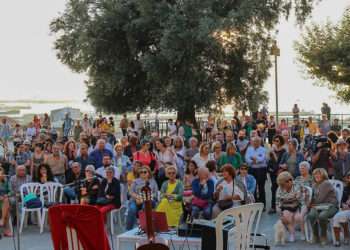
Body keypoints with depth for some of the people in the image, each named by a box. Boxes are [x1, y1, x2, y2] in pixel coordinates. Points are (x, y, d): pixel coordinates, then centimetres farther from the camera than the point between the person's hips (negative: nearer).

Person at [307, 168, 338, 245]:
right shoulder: (314, 185, 16)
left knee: (321, 216, -38)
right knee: (311, 215, -30)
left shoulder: (326, 183, -9)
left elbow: (320, 198, -14)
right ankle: (315, 236, -11)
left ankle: (324, 236, -13)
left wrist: (313, 204, -3)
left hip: (330, 206, -5)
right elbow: (313, 197, 16)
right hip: (319, 206, 6)